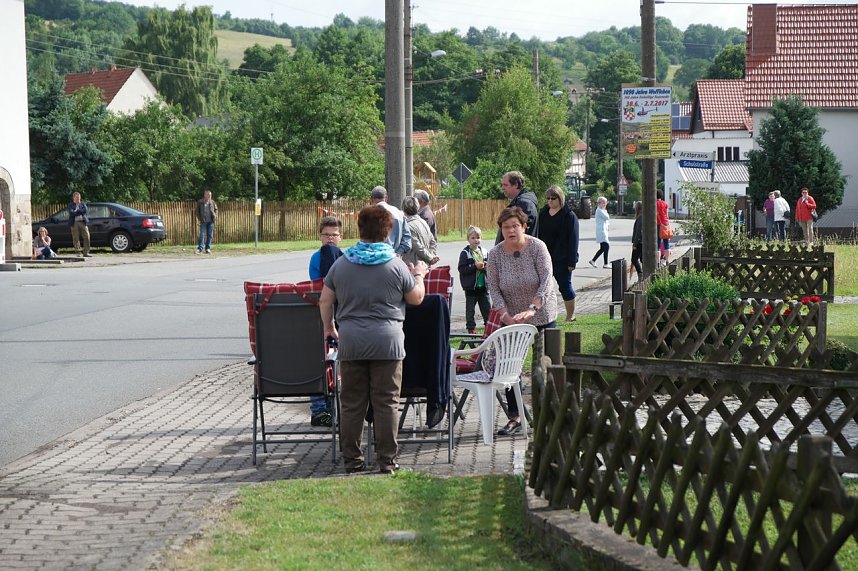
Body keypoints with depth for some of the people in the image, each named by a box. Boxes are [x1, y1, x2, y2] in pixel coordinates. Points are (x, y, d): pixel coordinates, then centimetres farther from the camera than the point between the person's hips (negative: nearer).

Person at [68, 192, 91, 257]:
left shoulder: (83, 204, 18)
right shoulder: (71, 205, 11)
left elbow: (85, 210, -1)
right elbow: (71, 212, -7)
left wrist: (77, 211, -5)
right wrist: (80, 212, -5)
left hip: (83, 222, 2)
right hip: (74, 223, -2)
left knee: (86, 237, -5)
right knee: (76, 238, -3)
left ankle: (86, 252, -2)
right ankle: (77, 251, 1)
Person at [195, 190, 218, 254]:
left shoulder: (212, 202, 7)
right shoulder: (200, 202, 2)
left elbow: (216, 210, 15)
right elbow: (197, 211, 7)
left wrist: (215, 217, 1)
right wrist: (199, 218, -3)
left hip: (211, 221, 2)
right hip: (203, 221, -2)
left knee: (210, 235, 5)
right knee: (202, 235, -7)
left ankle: (208, 248, 12)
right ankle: (200, 249, -9)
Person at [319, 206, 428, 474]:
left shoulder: (341, 264, 5)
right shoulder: (396, 266, -3)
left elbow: (325, 301, 9)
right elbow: (417, 298, 7)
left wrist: (329, 326, 25)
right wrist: (419, 275, 26)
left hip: (351, 342, 2)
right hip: (387, 342, -2)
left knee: (352, 403, 8)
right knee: (387, 402, 2)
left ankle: (352, 459, 11)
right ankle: (387, 460, 2)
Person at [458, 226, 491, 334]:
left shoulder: (484, 252, 7)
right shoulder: (465, 253, -7)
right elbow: (462, 269, -14)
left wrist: (486, 267, -9)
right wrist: (475, 266, -22)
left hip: (483, 285, 4)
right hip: (471, 286, -4)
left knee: (488, 307, 10)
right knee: (470, 309, 4)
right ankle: (471, 327, 13)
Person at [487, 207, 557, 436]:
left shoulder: (537, 247, -14)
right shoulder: (495, 254, -7)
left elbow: (546, 281, -21)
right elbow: (493, 288, -8)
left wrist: (531, 309, -34)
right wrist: (505, 315, -22)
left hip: (542, 315, -2)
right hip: (511, 319, 2)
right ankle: (515, 417, 2)